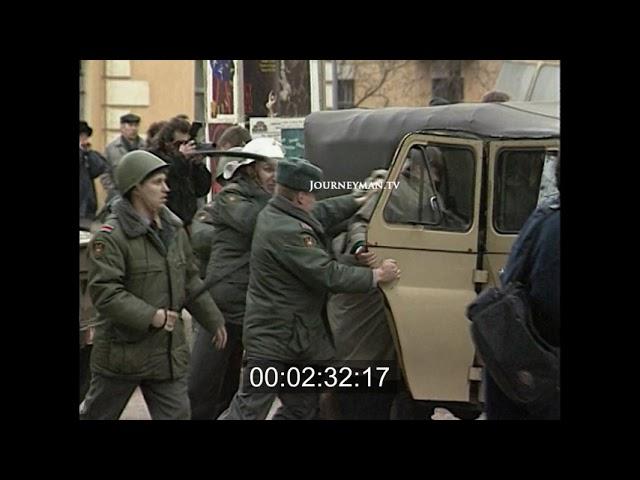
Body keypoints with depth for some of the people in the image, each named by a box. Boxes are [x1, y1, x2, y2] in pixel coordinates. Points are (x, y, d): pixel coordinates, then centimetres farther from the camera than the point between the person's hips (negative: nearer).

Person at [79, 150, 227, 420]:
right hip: (123, 351, -6)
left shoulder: (174, 230, 8)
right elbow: (103, 291, -23)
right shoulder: (111, 236, -17)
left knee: (177, 414, 5)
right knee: (98, 414, 10)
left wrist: (213, 320, 20)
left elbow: (189, 282, 19)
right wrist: (150, 316, -26)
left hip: (169, 352, 6)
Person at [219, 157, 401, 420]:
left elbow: (323, 212, 25)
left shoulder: (275, 212, 6)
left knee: (302, 408, 15)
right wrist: (377, 275, -14)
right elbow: (327, 275, -24)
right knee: (250, 408, -7)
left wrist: (361, 201, 28)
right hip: (272, 337, -11)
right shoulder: (286, 232, -25)